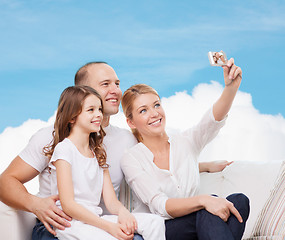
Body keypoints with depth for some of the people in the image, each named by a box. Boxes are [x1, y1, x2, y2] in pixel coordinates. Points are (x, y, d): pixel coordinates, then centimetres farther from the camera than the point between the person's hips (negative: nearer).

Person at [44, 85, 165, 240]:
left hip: (95, 218, 7)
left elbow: (110, 200, 11)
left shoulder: (98, 154, 19)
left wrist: (123, 212, -14)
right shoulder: (64, 149, -5)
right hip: (71, 222, -7)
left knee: (155, 222, -13)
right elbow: (68, 205, -13)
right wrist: (109, 227, -20)